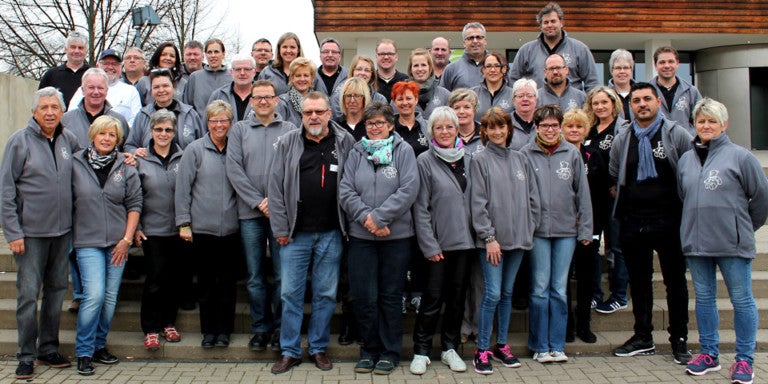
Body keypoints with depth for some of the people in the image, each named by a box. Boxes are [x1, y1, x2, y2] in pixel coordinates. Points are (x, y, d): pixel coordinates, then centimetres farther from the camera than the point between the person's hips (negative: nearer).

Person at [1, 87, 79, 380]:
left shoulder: (68, 139, 6)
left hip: (63, 230, 5)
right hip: (31, 232, -4)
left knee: (57, 290, 11)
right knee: (28, 294, -1)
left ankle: (49, 350, 23)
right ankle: (26, 356, 10)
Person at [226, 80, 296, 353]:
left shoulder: (290, 130, 6)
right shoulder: (239, 130, 9)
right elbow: (234, 169, 1)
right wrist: (258, 202, -7)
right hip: (250, 212, 1)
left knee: (282, 274, 1)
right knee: (255, 276, 6)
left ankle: (280, 329, 12)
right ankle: (260, 328, 17)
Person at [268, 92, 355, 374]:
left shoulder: (345, 142, 2)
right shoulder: (288, 143, 2)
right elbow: (276, 187, 2)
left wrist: (349, 225, -3)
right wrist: (280, 229, -2)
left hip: (331, 234, 0)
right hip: (295, 233, 0)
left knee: (326, 294, 8)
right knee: (290, 293, 4)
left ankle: (318, 348, 23)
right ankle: (290, 351, 17)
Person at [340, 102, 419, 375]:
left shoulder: (403, 150, 0)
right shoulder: (356, 152, 7)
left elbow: (409, 189, -10)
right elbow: (346, 192, 1)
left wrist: (379, 217, -15)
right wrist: (366, 217, -14)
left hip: (397, 235, -2)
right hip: (361, 236, 2)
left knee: (391, 296, 7)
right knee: (363, 296, 4)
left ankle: (389, 352, 19)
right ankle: (369, 349, 21)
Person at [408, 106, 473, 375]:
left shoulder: (467, 160, 9)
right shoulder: (425, 161, -4)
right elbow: (420, 207, -7)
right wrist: (429, 245, -11)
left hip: (464, 241, 4)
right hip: (438, 242, -4)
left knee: (457, 297, 11)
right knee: (433, 298, 0)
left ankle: (450, 348, 24)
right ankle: (421, 351, 14)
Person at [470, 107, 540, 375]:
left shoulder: (520, 159, 11)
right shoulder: (480, 160, -3)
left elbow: (533, 197, 13)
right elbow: (478, 202, -8)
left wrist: (529, 227, 5)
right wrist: (489, 237, -13)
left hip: (518, 238, 5)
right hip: (491, 239, -5)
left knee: (507, 293, 13)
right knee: (492, 294, -7)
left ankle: (501, 345, 23)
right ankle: (482, 350, 4)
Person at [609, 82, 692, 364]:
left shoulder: (677, 134, -2)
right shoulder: (622, 139, 8)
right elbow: (613, 178, 19)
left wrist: (686, 210, -5)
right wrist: (623, 200, 9)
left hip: (668, 220, -3)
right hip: (633, 222, 3)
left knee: (675, 281, 6)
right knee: (639, 281, 11)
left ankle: (679, 340, 18)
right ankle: (643, 338, 23)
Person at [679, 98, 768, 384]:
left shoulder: (740, 156, -6)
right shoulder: (686, 159, 9)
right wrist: (694, 226, 15)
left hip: (732, 243, -5)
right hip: (696, 242, 5)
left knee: (741, 300, 3)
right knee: (704, 298, 12)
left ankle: (745, 360, 12)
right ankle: (709, 353, 24)